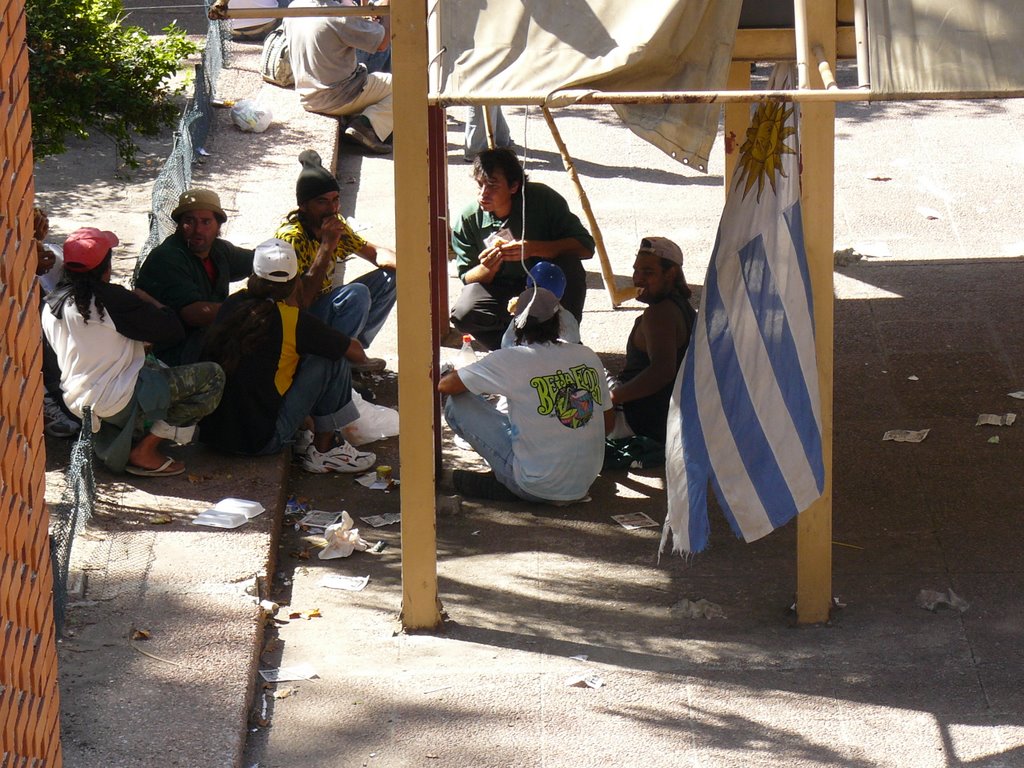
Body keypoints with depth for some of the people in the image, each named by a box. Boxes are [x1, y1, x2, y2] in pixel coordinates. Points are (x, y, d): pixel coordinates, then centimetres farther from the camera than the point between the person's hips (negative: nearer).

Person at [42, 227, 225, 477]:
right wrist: (147, 300, 6)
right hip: (118, 400, -9)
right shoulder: (111, 298, -17)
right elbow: (172, 329, -12)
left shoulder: (51, 306, 4)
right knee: (212, 375, -5)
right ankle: (144, 451, -3)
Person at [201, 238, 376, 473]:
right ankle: (323, 450, 11)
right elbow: (355, 352, 0)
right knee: (333, 361, 1)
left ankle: (299, 438, 24)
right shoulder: (293, 319, -11)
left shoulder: (231, 304, 4)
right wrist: (358, 350, 24)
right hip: (259, 441, -6)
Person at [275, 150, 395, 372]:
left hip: (325, 308, 9)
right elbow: (300, 301, -33)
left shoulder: (334, 224, 0)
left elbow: (374, 253, 10)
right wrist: (327, 247, -34)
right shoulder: (292, 238, -24)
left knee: (389, 277, 4)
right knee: (356, 294, -29)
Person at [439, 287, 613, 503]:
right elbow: (608, 423, 11)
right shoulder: (588, 356, 1)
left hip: (538, 488, -6)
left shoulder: (513, 360, -13)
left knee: (457, 404, 2)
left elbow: (444, 385, -5)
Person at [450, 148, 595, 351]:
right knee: (463, 314, -30)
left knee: (570, 266, -32)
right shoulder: (468, 220, -14)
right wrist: (487, 268, -32)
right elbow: (467, 278, -7)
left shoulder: (543, 199, -19)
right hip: (500, 290, 1)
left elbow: (586, 246, -22)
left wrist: (534, 249, -37)